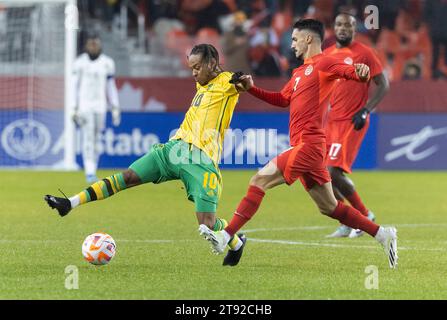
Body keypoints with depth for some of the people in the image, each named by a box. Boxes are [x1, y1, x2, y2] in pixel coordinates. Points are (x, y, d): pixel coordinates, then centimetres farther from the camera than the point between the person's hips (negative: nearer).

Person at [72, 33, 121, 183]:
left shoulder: (107, 63, 7)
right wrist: (74, 109, -9)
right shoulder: (80, 63, -2)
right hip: (84, 105, -3)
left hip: (100, 106, 3)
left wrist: (115, 108, 6)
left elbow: (111, 86, 11)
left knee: (95, 140, 5)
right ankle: (90, 173, -17)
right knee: (88, 139, -12)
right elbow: (75, 86, -2)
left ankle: (92, 171, 13)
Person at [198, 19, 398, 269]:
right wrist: (252, 89, 21)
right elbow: (282, 100, 31)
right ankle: (383, 234, 15)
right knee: (329, 207, 12)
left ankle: (226, 237, -15)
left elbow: (351, 71, -21)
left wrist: (361, 71, -45)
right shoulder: (300, 73, 24)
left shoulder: (323, 64, -5)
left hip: (308, 145, -10)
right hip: (306, 148, 10)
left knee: (260, 180, -12)